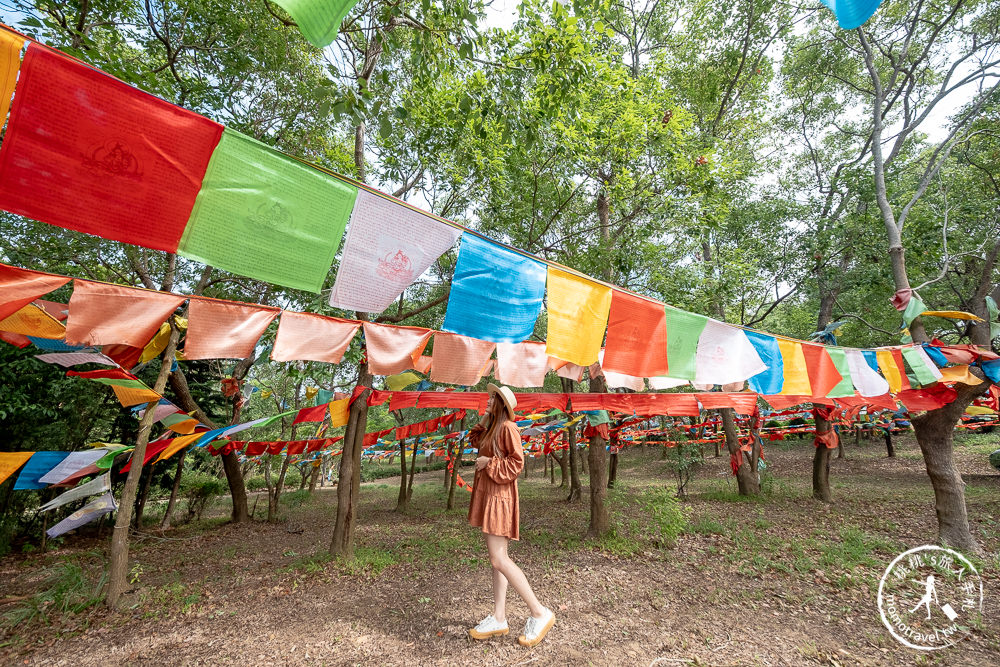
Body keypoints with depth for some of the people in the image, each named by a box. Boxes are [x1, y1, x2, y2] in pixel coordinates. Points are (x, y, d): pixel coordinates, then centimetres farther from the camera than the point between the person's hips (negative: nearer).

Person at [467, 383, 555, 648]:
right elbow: (475, 439, 28)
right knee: (497, 559, 11)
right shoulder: (493, 428, 14)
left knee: (499, 559, -11)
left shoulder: (508, 427, -13)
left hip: (499, 497, -9)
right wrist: (485, 418, 16)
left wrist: (489, 463, -14)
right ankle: (499, 618, 18)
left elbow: (516, 463, -19)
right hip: (487, 494, 9)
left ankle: (539, 613, -1)